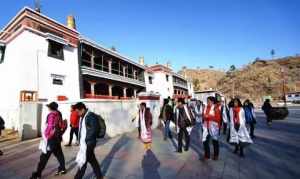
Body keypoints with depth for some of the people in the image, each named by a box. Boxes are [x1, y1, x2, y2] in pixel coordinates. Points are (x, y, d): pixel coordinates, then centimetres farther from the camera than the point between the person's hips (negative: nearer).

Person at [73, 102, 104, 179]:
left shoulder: (91, 116, -17)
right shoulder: (82, 117, 9)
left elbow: (94, 130, -20)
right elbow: (81, 129, 14)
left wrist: (86, 140, -17)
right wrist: (80, 141, 7)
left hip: (88, 143, -9)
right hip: (83, 143, 9)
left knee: (82, 162, 2)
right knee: (92, 161, 17)